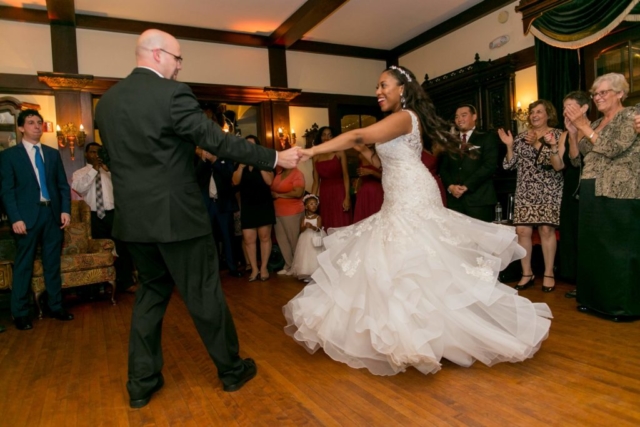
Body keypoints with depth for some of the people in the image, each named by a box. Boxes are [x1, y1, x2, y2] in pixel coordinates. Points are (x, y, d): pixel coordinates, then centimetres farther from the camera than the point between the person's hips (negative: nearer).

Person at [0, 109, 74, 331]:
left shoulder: (53, 153, 14)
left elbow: (63, 185, 11)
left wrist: (65, 210, -1)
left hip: (53, 214, 3)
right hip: (27, 216, -3)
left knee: (53, 263, 9)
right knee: (23, 265, 3)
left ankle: (56, 306, 19)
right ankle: (20, 313, 13)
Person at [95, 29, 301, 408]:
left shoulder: (107, 101, 10)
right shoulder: (171, 93, -13)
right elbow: (219, 141, -17)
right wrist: (275, 158, -11)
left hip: (133, 217, 7)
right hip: (176, 215, -7)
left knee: (150, 294, 19)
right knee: (205, 294, 6)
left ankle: (141, 383, 26)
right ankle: (232, 369, 24)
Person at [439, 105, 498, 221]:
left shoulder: (487, 138, 8)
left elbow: (490, 165, -6)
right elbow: (443, 168, 14)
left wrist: (466, 186, -12)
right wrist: (450, 186, -5)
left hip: (479, 199, -3)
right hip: (454, 199, 4)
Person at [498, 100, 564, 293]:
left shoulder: (557, 135, 1)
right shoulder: (521, 137, 8)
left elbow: (559, 166, -9)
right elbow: (508, 165, 4)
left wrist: (553, 146, -25)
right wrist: (509, 146, -9)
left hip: (548, 191, -2)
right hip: (525, 192, 3)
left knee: (546, 229, -7)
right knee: (522, 230, -3)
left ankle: (549, 273, 8)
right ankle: (527, 273, 10)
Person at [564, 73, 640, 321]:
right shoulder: (595, 124, 17)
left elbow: (612, 148, -17)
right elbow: (576, 158, 13)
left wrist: (583, 126, -14)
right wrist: (572, 131, 1)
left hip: (619, 195, -7)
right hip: (591, 194, 7)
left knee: (619, 249, -4)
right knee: (592, 248, 9)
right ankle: (596, 299, 19)